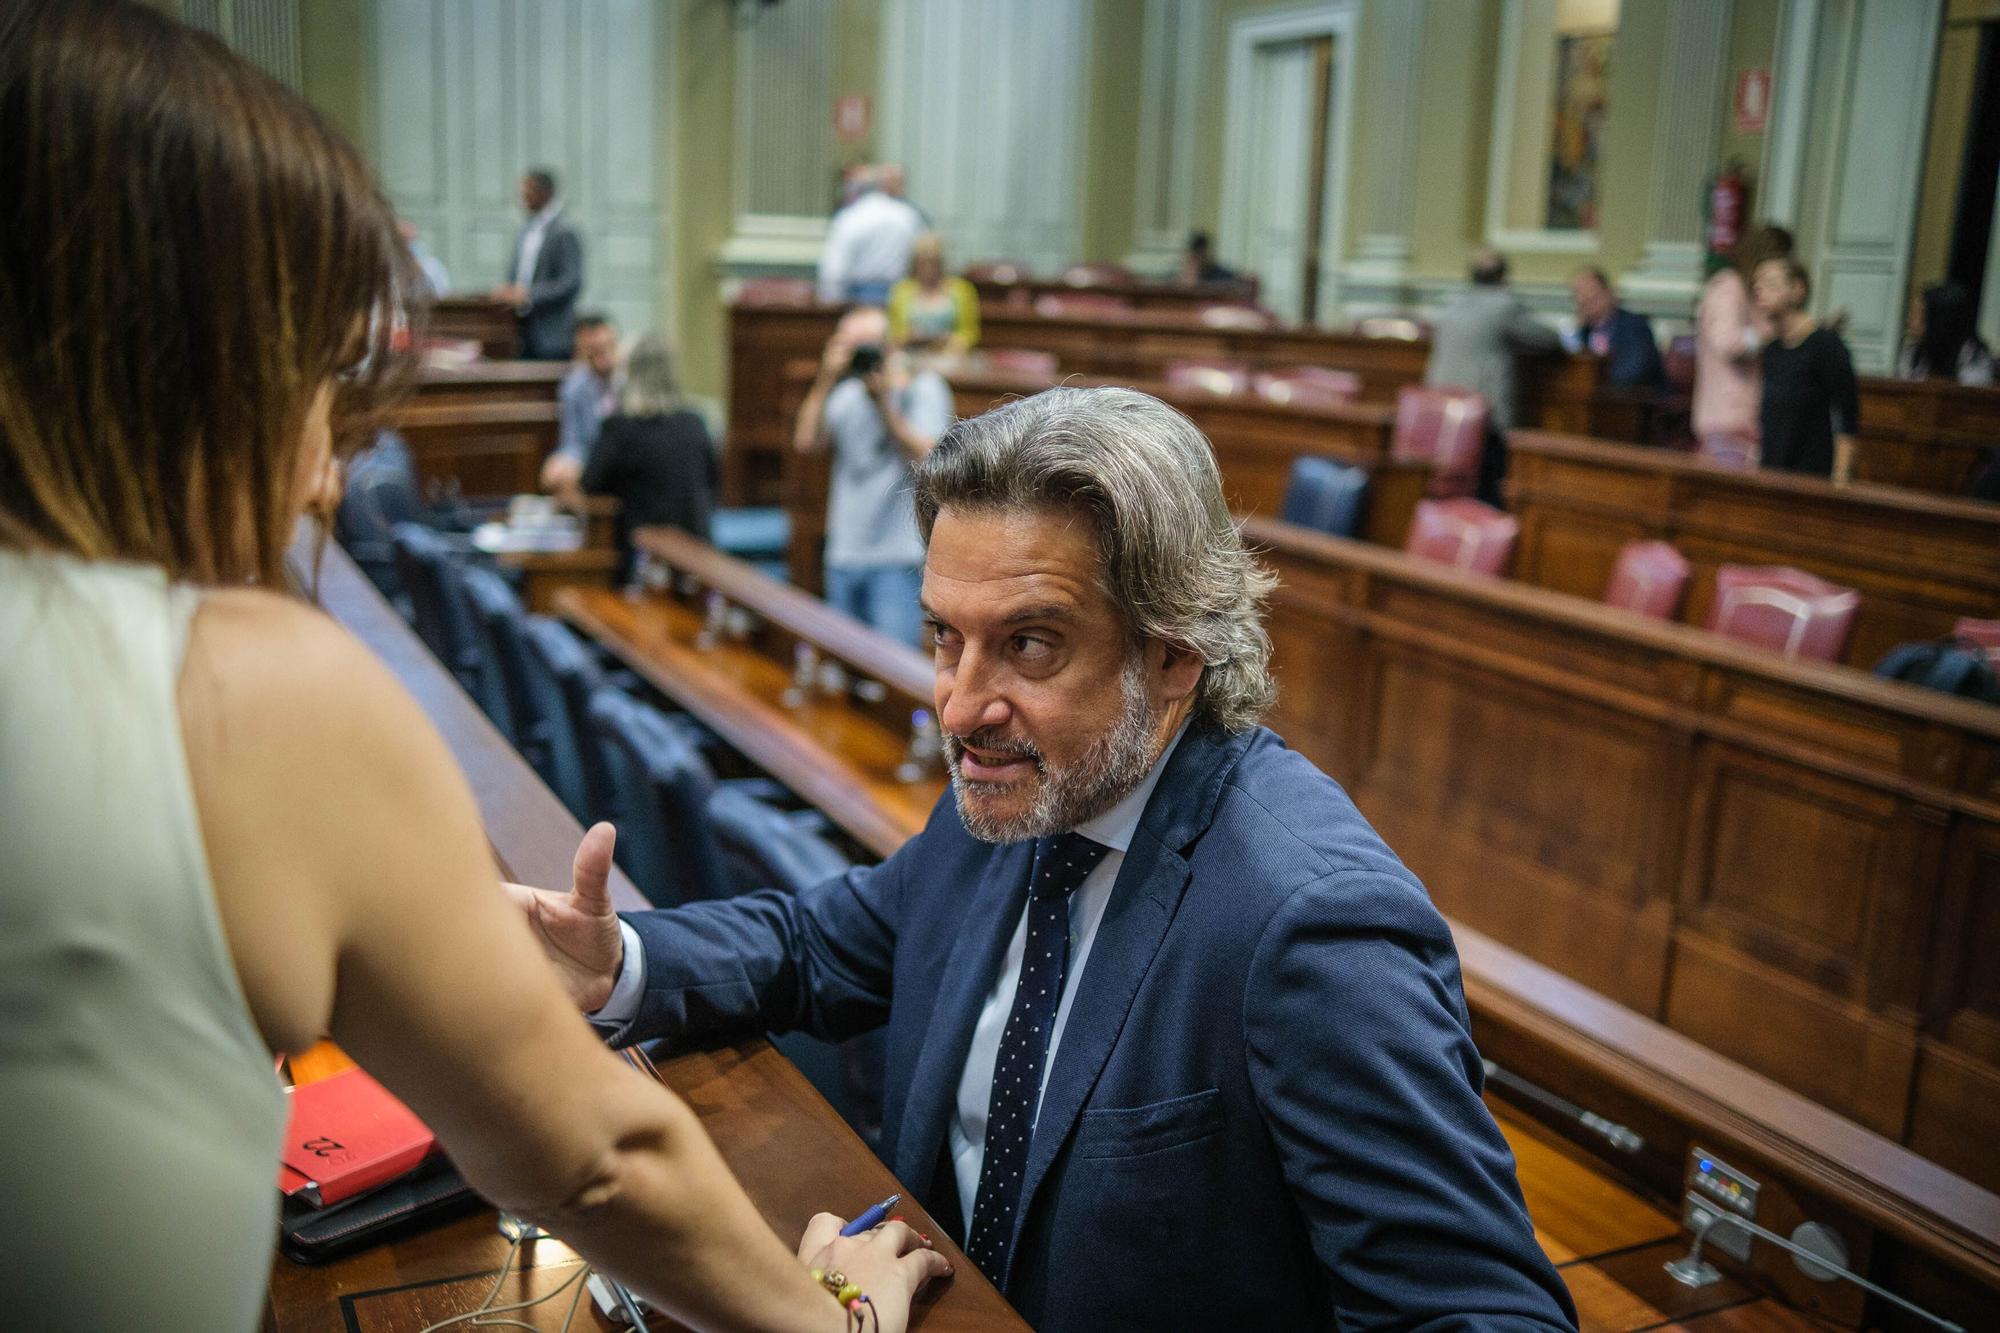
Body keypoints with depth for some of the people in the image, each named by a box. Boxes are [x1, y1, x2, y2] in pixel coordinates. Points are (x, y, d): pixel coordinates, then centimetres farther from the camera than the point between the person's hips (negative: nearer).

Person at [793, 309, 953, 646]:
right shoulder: (847, 393, 14)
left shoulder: (923, 387, -1)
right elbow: (806, 442, 0)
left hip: (899, 556, -6)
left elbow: (925, 460, -14)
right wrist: (826, 380, -7)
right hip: (844, 554, 6)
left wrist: (884, 403, -17)